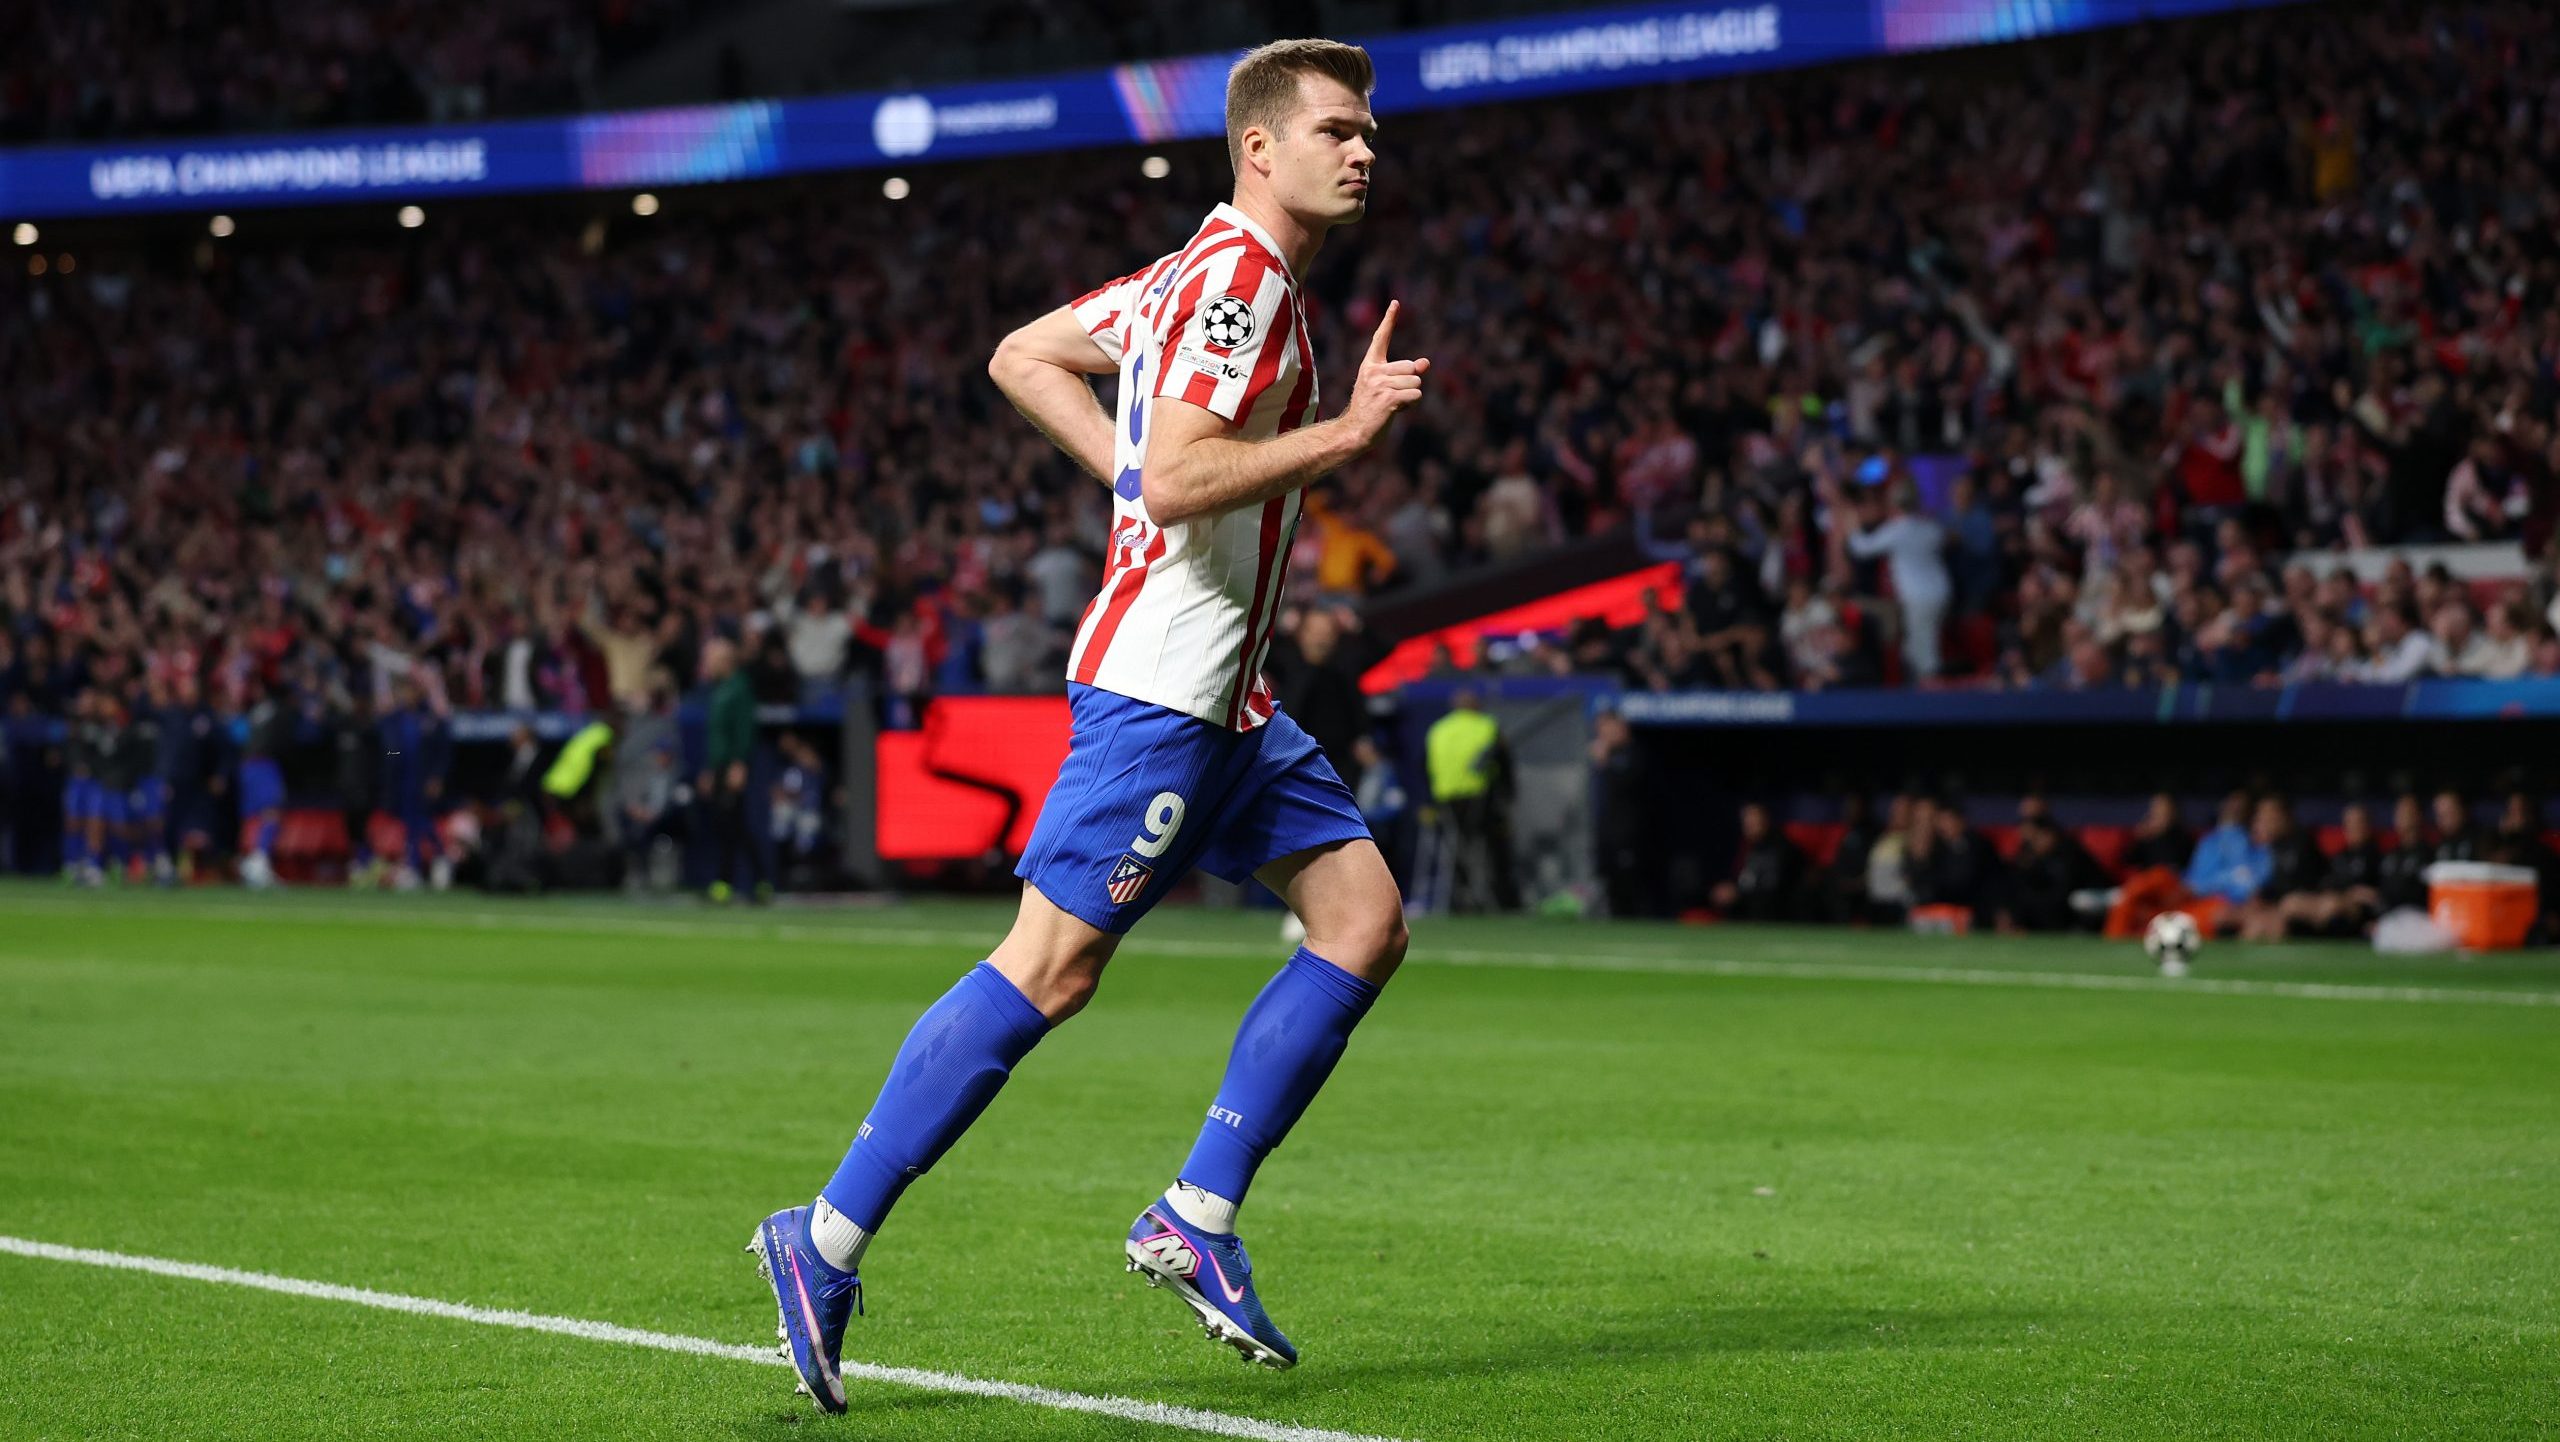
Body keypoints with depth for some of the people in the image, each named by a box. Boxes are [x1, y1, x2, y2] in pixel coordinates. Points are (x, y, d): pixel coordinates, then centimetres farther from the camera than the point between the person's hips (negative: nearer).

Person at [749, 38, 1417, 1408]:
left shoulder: (1216, 272, 16)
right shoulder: (1237, 279, -14)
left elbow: (1022, 357, 22)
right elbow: (1179, 479, -25)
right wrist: (1343, 433, -20)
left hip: (1224, 696, 11)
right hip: (1156, 680, -11)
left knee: (1364, 917, 6)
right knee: (1050, 967, -10)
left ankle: (1194, 1221, 8)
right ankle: (827, 1242, -4)